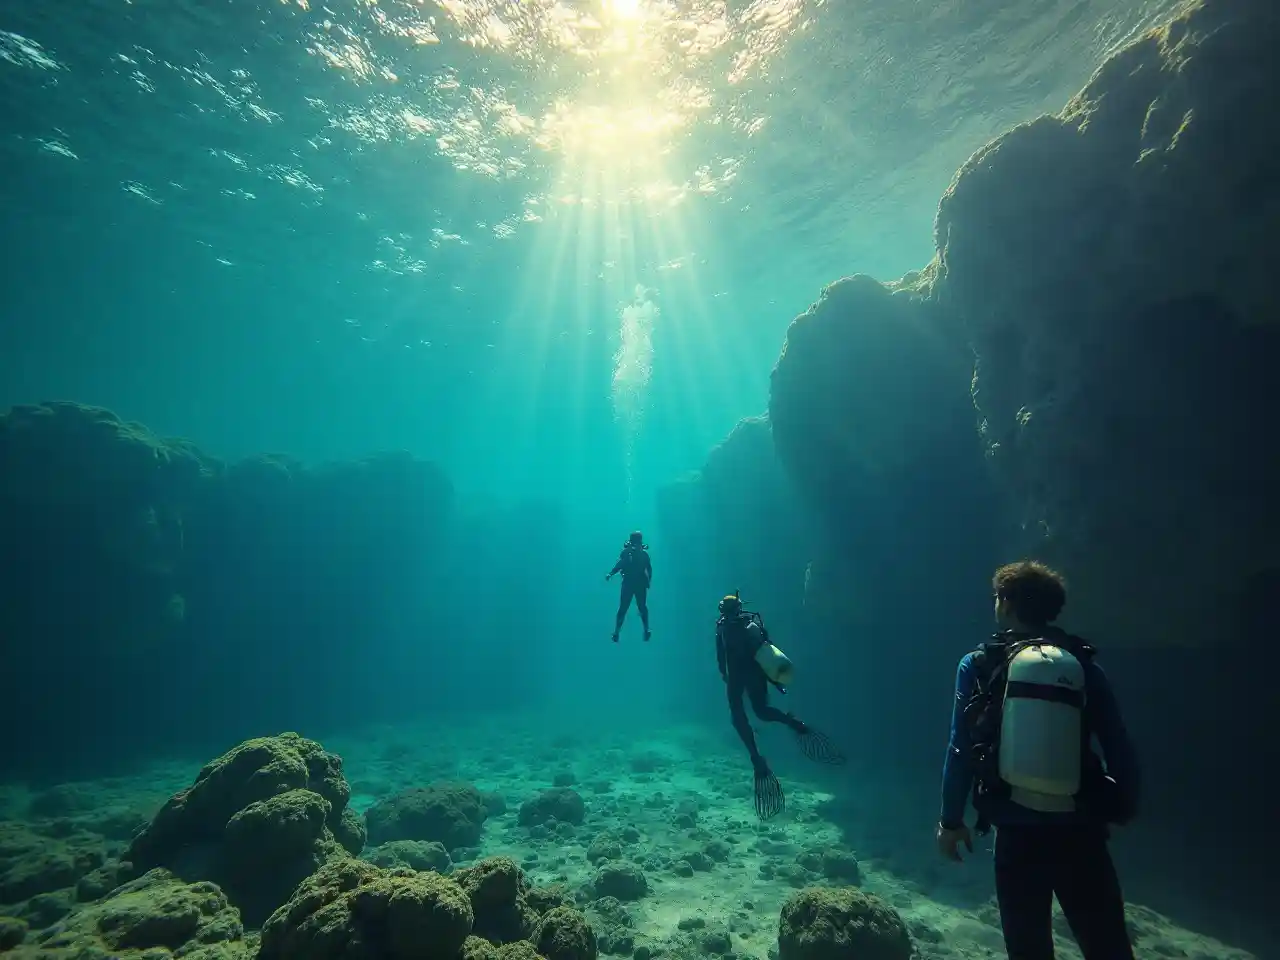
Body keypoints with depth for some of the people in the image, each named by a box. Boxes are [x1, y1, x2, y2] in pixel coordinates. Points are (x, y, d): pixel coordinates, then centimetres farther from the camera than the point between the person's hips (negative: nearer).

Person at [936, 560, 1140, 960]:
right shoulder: (1084, 665, 2)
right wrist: (1122, 812, 16)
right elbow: (1120, 750, 1)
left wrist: (951, 821, 6)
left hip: (1018, 833, -1)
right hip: (1079, 832, 1)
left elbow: (960, 749, -4)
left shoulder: (978, 665, -3)